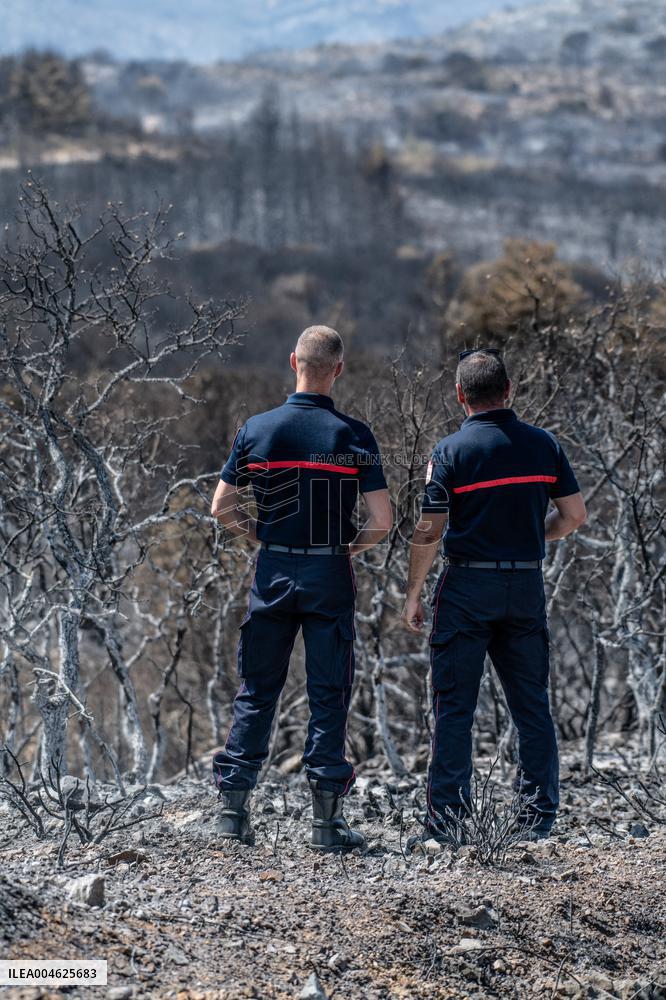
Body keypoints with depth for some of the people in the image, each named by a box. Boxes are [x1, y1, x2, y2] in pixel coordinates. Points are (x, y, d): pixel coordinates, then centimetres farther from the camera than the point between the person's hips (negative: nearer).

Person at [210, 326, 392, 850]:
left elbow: (222, 507, 3)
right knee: (329, 696, 4)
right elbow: (382, 521, -9)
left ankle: (234, 806, 10)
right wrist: (352, 547, 10)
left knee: (257, 691, 11)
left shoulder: (257, 429, -2)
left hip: (274, 572, 2)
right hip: (331, 576, -2)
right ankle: (327, 818, 3)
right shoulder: (355, 436, -7)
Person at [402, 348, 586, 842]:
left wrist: (414, 594, 0)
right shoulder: (543, 443, 2)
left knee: (454, 708, 2)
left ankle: (446, 818, 0)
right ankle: (540, 816, 11)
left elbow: (429, 531, -10)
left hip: (467, 588, -3)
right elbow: (575, 514, 3)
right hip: (527, 584, 3)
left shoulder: (450, 451, -8)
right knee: (533, 705, 10)